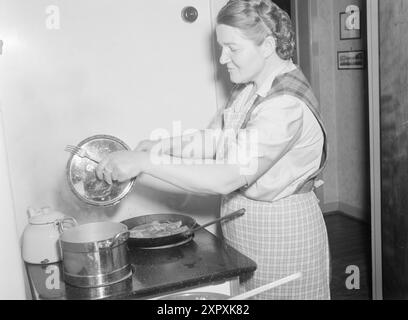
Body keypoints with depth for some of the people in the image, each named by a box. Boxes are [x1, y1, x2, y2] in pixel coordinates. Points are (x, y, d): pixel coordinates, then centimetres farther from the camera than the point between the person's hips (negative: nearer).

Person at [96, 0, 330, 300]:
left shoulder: (287, 104, -26)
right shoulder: (249, 87, 3)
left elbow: (226, 179, -32)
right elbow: (215, 139, 10)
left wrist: (146, 162, -29)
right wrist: (162, 147, -7)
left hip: (280, 234, -8)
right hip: (243, 230, 8)